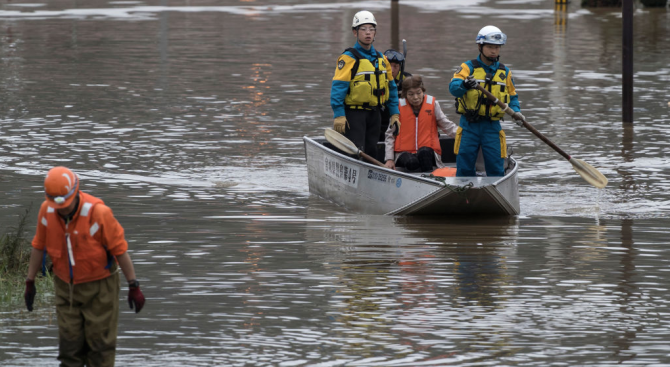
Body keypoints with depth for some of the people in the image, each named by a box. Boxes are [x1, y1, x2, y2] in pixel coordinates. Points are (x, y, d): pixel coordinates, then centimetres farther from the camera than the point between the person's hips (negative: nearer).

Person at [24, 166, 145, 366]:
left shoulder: (98, 212, -23)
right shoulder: (46, 211, -9)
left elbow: (120, 249, -16)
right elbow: (39, 246, 5)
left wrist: (134, 286, -13)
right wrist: (30, 282, 10)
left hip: (99, 286, -4)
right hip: (65, 286, 4)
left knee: (100, 345, 1)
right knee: (70, 344, 5)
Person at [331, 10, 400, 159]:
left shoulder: (381, 59, 13)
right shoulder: (349, 58, -10)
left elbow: (391, 88, 20)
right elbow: (338, 87, -15)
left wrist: (394, 113, 13)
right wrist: (339, 115, -23)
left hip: (374, 114, 7)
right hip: (353, 112, -7)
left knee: (371, 152, 11)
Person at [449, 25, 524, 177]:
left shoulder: (504, 72, 10)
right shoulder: (468, 67, -1)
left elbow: (512, 96, 20)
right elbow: (453, 87, -17)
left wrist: (516, 112, -1)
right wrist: (464, 85, -40)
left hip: (492, 126, 2)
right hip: (469, 126, -2)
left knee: (496, 168, 0)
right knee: (465, 168, 2)